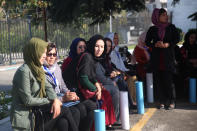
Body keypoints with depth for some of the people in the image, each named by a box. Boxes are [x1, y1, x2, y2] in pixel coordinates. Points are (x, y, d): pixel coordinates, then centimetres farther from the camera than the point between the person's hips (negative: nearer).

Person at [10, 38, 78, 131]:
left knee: (63, 122, -17)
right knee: (65, 111, -16)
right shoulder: (24, 71, -16)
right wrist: (49, 101, -8)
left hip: (36, 112, 7)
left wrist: (55, 100, -11)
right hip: (26, 119, -7)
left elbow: (48, 87, 10)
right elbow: (28, 100, -17)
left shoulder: (38, 69, 11)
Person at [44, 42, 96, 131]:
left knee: (91, 105, -14)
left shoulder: (57, 68, 17)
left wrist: (70, 94, 4)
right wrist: (63, 99, -20)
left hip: (62, 98, 8)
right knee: (75, 112, -33)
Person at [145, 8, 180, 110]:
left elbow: (176, 39, 2)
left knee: (169, 80, -6)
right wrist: (155, 45, -11)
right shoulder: (152, 29, 10)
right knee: (159, 80, 0)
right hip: (156, 58, 1)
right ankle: (162, 102, 9)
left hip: (168, 57, -1)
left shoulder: (171, 27, 9)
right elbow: (147, 41, 8)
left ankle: (172, 102, 4)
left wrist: (167, 44, -14)